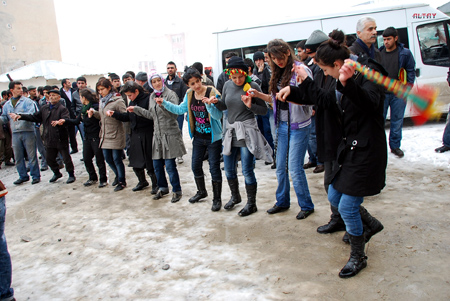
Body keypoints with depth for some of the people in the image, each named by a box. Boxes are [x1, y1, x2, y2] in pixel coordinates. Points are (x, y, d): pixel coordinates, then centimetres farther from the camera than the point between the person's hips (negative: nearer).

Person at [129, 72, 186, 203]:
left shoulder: (170, 94, -8)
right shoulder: (152, 96, 13)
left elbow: (174, 113, -18)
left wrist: (163, 104, -32)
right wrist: (136, 109, 20)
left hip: (170, 134, -6)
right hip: (157, 134, 7)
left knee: (170, 165, -6)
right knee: (157, 165, 11)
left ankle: (177, 191, 10)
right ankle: (163, 188, 30)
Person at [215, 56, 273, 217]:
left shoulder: (253, 86, -9)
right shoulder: (227, 85, 5)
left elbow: (264, 110, -6)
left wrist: (250, 106, -23)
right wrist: (216, 102, -6)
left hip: (247, 131, -6)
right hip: (230, 130, 6)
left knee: (247, 171, -2)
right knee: (229, 169, 14)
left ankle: (251, 204, 16)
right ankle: (235, 196, 38)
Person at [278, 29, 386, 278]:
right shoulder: (345, 78, 9)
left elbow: (371, 103, -37)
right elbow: (324, 99, 20)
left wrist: (347, 83, -53)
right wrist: (304, 82, 16)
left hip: (366, 150, -9)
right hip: (350, 147, 9)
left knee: (347, 206, -4)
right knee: (334, 197, 16)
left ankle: (358, 257, 19)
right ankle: (371, 224, 40)